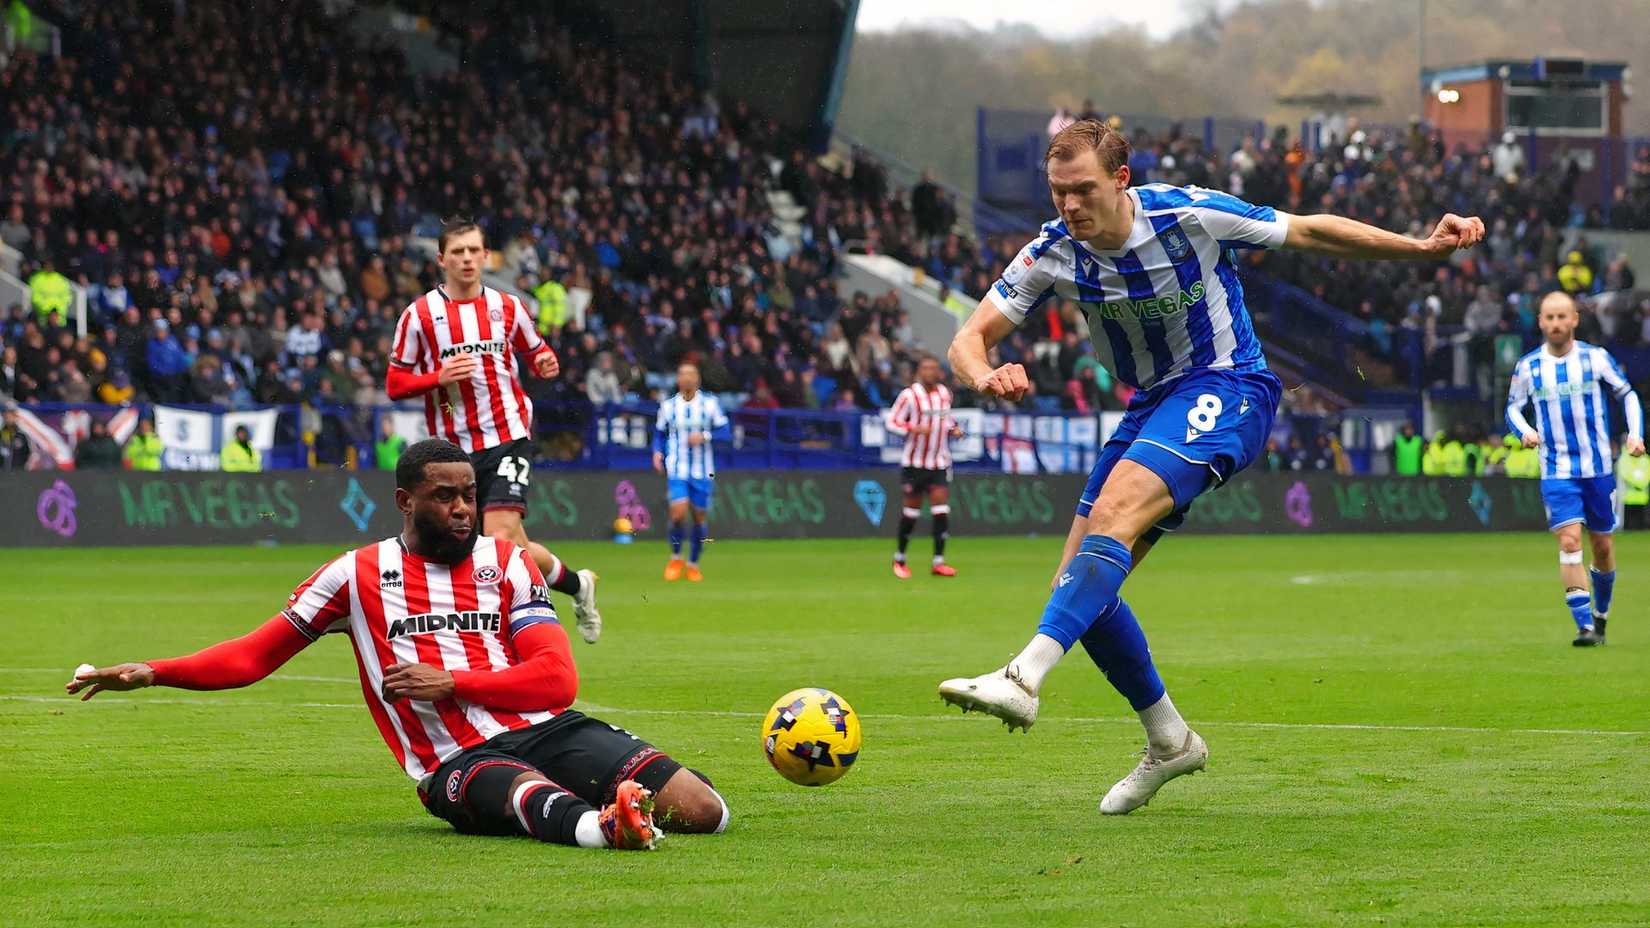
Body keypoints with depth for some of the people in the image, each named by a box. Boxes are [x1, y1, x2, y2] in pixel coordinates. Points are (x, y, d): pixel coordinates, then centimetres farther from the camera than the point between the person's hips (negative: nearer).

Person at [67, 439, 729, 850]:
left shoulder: (506, 562, 16)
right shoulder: (359, 574, 14)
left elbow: (558, 678, 6)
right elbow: (254, 655, 19)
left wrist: (450, 682, -6)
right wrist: (152, 673, 10)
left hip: (547, 727, 3)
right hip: (458, 763, -3)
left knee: (702, 811, -21)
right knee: (532, 794, -44)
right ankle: (601, 825, -72)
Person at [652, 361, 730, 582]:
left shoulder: (710, 404, 1)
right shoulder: (668, 406, 5)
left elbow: (725, 431, -1)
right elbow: (659, 433, 14)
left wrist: (705, 436, -18)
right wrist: (658, 452, -4)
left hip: (702, 472, 1)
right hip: (677, 470, -1)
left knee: (700, 517, 4)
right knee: (678, 512, -18)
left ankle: (693, 564, 22)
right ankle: (675, 558, 4)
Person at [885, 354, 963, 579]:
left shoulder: (945, 393, 7)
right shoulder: (909, 395, -9)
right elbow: (892, 422, -9)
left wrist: (954, 429, 3)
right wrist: (914, 429, -24)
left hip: (940, 463, 4)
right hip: (914, 463, -4)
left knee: (941, 509, -7)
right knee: (911, 511, 1)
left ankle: (938, 562, -4)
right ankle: (899, 559, 19)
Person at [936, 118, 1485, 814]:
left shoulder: (1188, 215, -17)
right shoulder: (1052, 254, -7)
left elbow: (1308, 232, -4)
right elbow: (970, 340, -7)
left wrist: (1425, 246, -8)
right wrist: (985, 377, -32)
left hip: (1226, 389, -6)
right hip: (1150, 404, 6)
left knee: (1115, 511, -32)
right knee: (1077, 590, -1)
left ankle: (1024, 678, -45)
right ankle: (1169, 741, 16)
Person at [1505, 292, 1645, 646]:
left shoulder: (1596, 357, -2)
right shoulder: (1527, 367, -1)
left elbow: (1627, 395, 9)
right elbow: (1513, 408, 11)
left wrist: (1636, 434, -5)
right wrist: (1525, 431, -10)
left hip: (1599, 468, 1)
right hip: (1557, 472, -1)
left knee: (1603, 547, 9)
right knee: (1569, 542, -17)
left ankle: (1600, 615, 33)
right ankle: (1585, 626, -17)